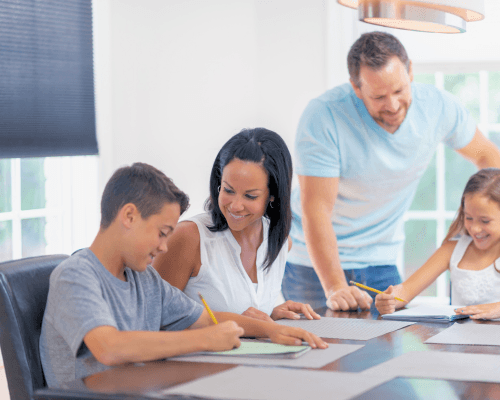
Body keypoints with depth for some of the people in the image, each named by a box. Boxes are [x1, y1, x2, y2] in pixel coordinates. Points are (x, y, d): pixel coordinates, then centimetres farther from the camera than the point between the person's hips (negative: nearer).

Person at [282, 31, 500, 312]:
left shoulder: (439, 106, -11)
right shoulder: (322, 117, -24)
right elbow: (316, 208, -26)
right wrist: (335, 287, -33)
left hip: (382, 263, 3)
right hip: (316, 263, -3)